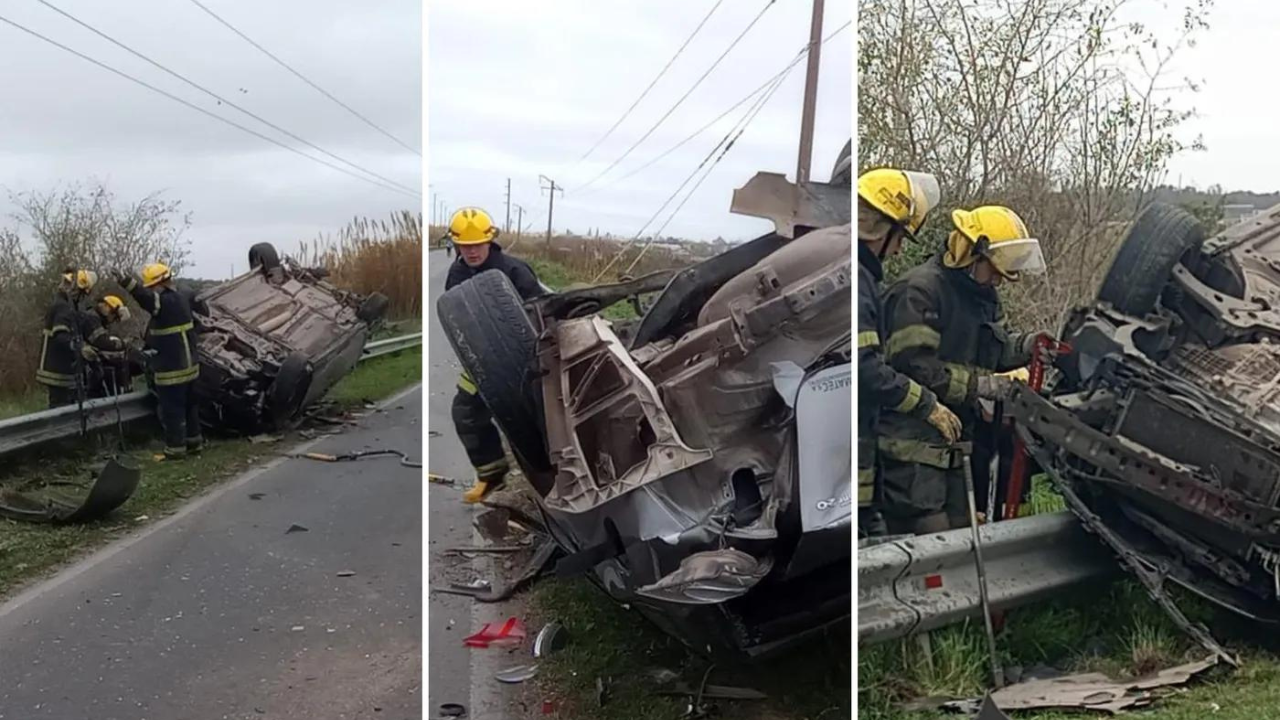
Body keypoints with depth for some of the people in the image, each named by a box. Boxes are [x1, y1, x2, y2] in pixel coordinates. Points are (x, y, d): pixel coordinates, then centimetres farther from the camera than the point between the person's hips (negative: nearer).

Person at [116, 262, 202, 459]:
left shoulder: (167, 301, -21)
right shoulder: (179, 298, 11)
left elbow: (148, 299, -41)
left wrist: (129, 283, -55)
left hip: (171, 369, -10)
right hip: (187, 365, 10)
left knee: (172, 410, -1)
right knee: (188, 406, 19)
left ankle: (175, 449, 5)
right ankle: (194, 441, 28)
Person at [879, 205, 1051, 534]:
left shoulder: (983, 296, 16)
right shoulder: (920, 290, -16)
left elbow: (989, 350, 23)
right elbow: (912, 364, -24)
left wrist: (1026, 346, 2)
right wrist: (979, 384, -19)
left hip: (955, 443, 10)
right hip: (914, 446, -10)